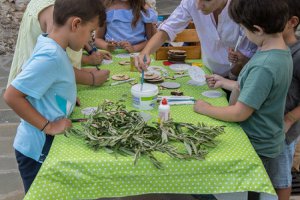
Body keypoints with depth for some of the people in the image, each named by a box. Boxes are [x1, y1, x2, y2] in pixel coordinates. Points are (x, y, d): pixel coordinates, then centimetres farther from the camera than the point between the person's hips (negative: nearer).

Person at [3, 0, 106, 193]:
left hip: (46, 145, 8)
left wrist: (67, 97, 6)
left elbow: (35, 78, 16)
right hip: (38, 150, -8)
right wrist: (48, 126, -21)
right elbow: (11, 96, -28)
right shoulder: (51, 56, -27)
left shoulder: (49, 46, 0)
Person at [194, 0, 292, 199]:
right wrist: (225, 83, 14)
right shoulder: (281, 51, -2)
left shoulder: (264, 67, -32)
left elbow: (240, 113, -25)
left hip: (257, 147, -9)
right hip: (267, 141, 9)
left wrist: (206, 109, -11)